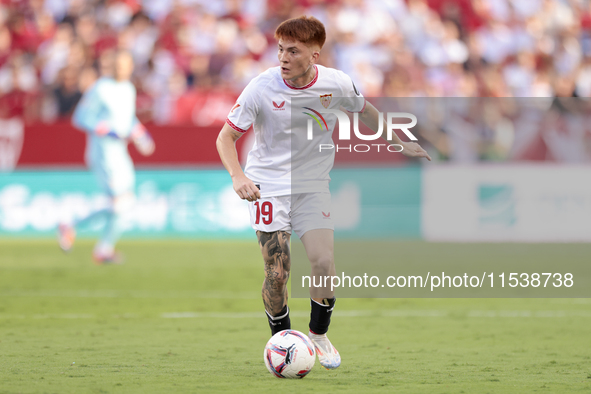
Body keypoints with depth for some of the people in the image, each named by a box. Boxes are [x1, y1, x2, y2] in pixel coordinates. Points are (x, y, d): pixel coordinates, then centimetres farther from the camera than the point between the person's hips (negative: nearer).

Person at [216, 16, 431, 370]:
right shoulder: (262, 88, -16)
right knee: (277, 273, -9)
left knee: (324, 264, -13)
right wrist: (238, 177, -26)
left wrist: (400, 144, 18)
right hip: (268, 185, -2)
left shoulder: (336, 84, -9)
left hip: (313, 187, 2)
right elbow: (226, 136, -9)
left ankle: (319, 335, 13)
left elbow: (365, 112, 14)